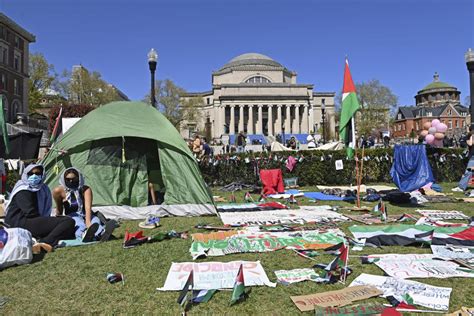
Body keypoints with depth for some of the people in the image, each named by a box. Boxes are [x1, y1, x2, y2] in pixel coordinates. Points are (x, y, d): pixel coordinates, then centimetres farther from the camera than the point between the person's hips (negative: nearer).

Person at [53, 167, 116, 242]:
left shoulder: (86, 190, -9)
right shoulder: (59, 191, -4)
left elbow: (88, 207, -25)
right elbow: (59, 210, 13)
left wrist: (88, 223, -41)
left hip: (86, 216, 0)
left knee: (95, 220, -36)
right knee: (79, 225, -37)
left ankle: (103, 233, -72)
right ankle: (84, 234, -74)